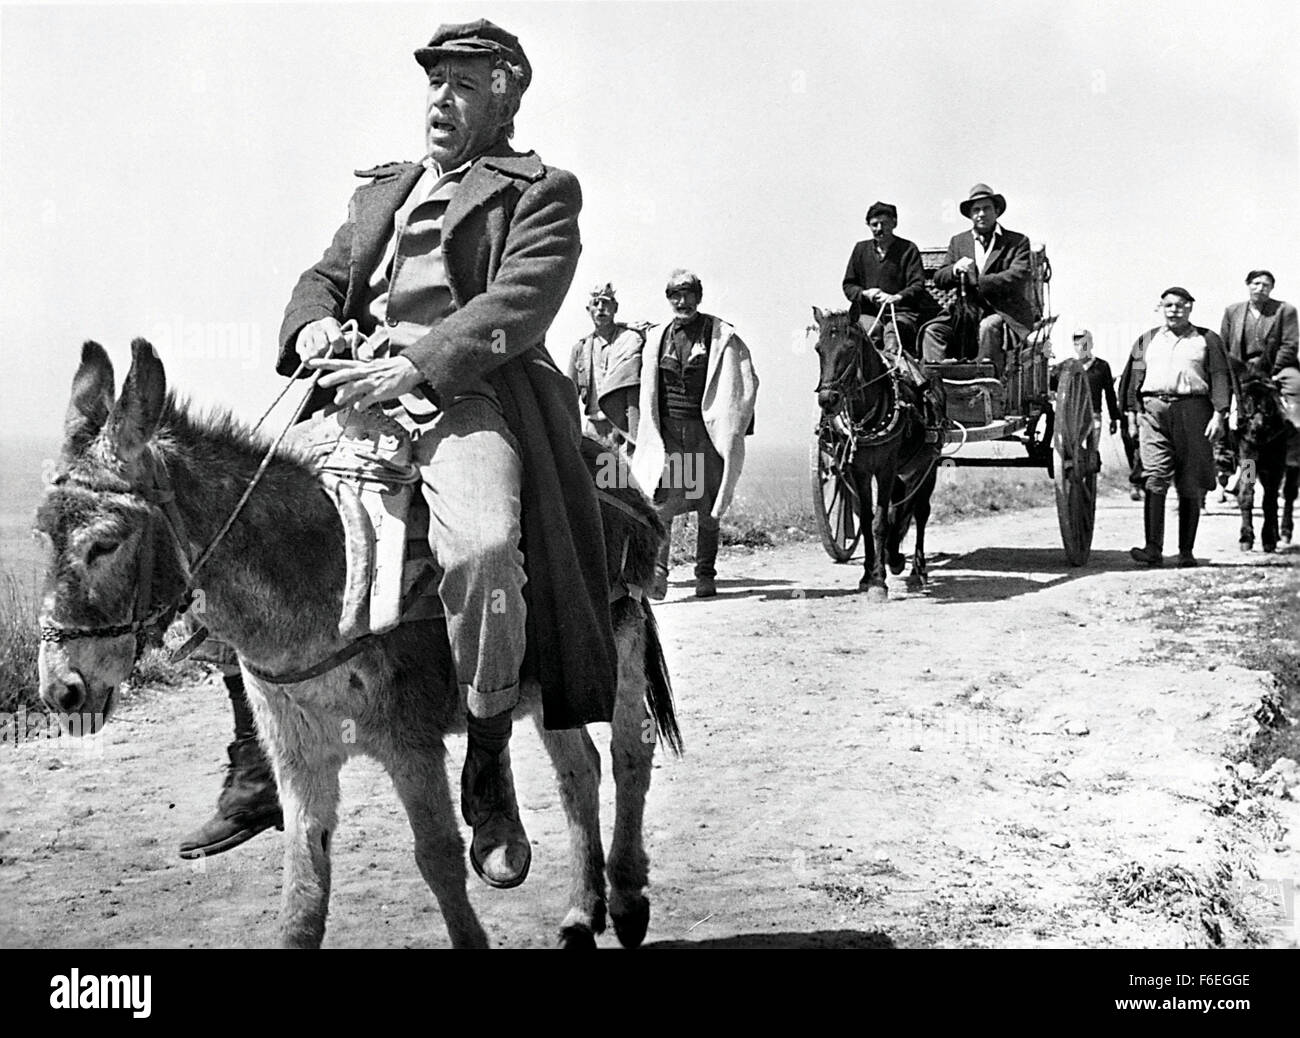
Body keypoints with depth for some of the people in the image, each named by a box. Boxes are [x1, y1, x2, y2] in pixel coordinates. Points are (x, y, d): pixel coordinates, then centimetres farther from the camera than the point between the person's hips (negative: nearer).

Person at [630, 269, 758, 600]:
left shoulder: (722, 336, 1)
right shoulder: (657, 339, 10)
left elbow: (746, 383, 3)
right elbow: (648, 392, 16)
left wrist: (733, 429, -3)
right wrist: (652, 433, 9)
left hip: (707, 432, -1)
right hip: (669, 431, 1)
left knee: (708, 509, 5)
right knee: (663, 501, -13)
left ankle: (705, 575, 15)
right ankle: (658, 571, -14)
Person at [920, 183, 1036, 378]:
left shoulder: (1017, 242, 4)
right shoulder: (958, 242, 17)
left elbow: (1017, 277, -12)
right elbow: (938, 279, 10)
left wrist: (976, 281, -15)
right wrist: (955, 269, -15)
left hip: (1005, 313, -4)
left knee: (989, 326, -37)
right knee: (932, 330, -20)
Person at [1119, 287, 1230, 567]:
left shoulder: (1207, 340, 11)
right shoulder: (1147, 340, 18)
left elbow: (1220, 377, 3)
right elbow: (1133, 378, 18)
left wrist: (1219, 414, -7)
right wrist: (1131, 412, 8)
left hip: (1193, 410, -1)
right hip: (1154, 411, 1)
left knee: (1190, 487, 1)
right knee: (1155, 480, -12)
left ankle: (1186, 551, 8)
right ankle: (1153, 549, -17)